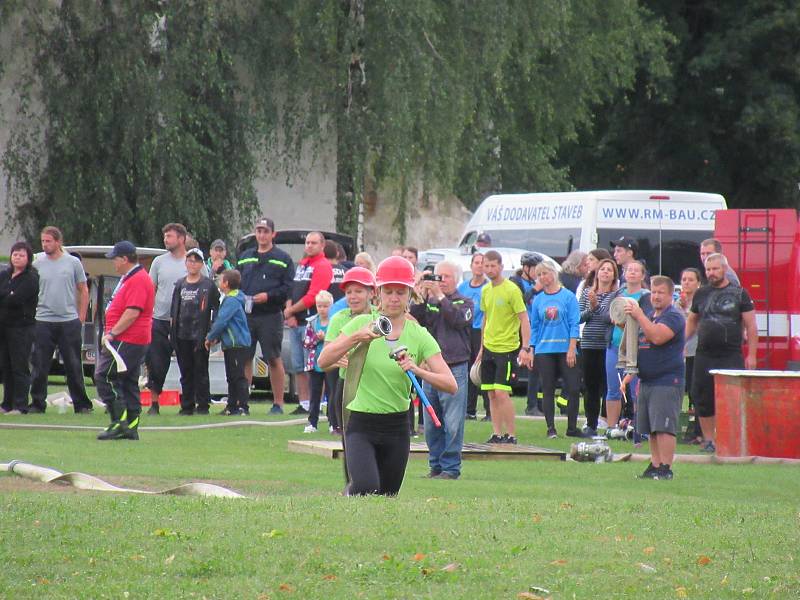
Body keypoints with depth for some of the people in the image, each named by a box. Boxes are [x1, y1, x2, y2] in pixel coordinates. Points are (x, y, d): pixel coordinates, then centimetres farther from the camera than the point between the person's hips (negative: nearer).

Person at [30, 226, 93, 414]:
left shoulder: (73, 263, 2)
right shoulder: (37, 264, 5)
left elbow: (83, 291, 8)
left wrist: (81, 318, 3)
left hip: (69, 322, -1)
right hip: (43, 322, 1)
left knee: (74, 366, 2)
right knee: (40, 366, 1)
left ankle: (81, 404, 9)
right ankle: (37, 403, 9)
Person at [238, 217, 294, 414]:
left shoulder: (283, 259, 4)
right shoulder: (245, 258, 18)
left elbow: (288, 288, -3)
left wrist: (268, 296, -15)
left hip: (271, 316, -4)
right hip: (245, 315, 4)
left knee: (274, 360, -1)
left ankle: (278, 403, 4)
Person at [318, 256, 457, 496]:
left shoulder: (419, 336, 1)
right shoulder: (362, 324, -1)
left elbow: (451, 385, -6)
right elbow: (323, 361, -10)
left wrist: (417, 370, -22)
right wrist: (355, 338, -22)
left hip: (396, 428, 3)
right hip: (361, 424, -3)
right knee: (366, 488, -24)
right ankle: (351, 496, 8)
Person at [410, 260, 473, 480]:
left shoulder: (464, 303, 7)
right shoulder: (427, 303, 14)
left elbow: (458, 319, -13)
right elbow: (413, 319, -2)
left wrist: (440, 296, -15)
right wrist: (423, 296, -12)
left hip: (455, 369, -4)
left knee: (453, 424, -7)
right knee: (431, 424, 6)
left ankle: (451, 467, -2)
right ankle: (436, 466, 14)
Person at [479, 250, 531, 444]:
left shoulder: (511, 290, -11)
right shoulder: (486, 291, 10)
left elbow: (524, 320, -11)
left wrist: (525, 348, -19)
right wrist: (482, 347, 21)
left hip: (507, 348, -7)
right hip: (489, 348, 7)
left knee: (501, 392, -12)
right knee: (492, 394, 6)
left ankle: (511, 434, -6)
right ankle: (497, 434, 11)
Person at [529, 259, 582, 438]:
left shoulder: (568, 296, 0)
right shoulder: (538, 300, 10)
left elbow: (574, 324, -3)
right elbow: (534, 327, 12)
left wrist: (572, 349, -11)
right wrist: (531, 350, 4)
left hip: (565, 349, -3)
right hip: (544, 351, 3)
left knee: (573, 389, -4)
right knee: (548, 390, 4)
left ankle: (572, 428, 5)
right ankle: (551, 428, 9)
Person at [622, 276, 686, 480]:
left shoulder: (673, 317, -9)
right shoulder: (649, 315, 19)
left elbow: (657, 337, -26)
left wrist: (639, 315, -21)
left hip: (667, 381, -9)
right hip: (647, 382, 9)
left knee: (663, 427, -12)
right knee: (651, 429, 9)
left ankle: (666, 468, -12)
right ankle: (655, 465, 14)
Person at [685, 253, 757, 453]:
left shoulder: (739, 294, 2)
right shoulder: (701, 294, 12)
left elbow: (751, 326, 2)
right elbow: (692, 321, 21)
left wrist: (751, 355, -4)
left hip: (731, 356, -3)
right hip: (704, 357, 3)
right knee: (703, 399, 3)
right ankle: (709, 439, 13)